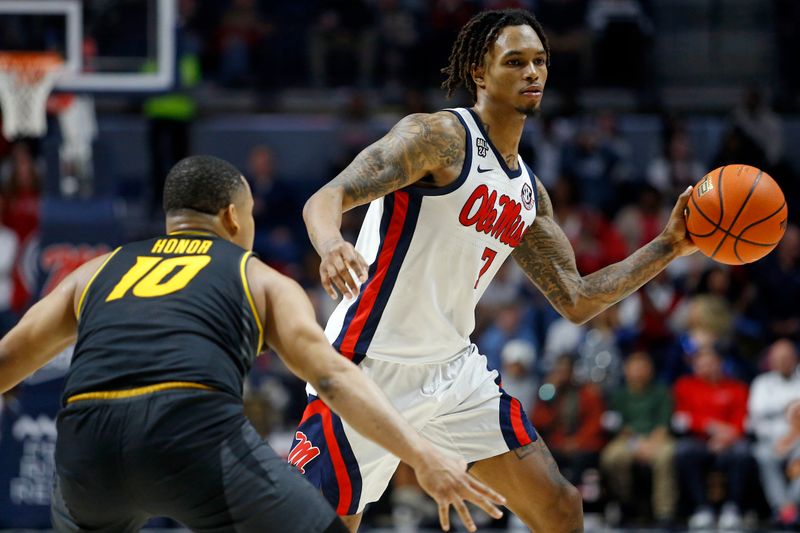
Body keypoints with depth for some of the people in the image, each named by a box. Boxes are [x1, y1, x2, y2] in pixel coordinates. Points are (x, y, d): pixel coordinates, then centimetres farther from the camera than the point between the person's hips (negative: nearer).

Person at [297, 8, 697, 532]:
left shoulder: (529, 193, 13)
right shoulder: (438, 137, -12)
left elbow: (576, 299, 18)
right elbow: (327, 198, -22)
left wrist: (670, 246, 11)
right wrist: (332, 245, -46)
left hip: (454, 368, 8)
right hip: (375, 366, -8)